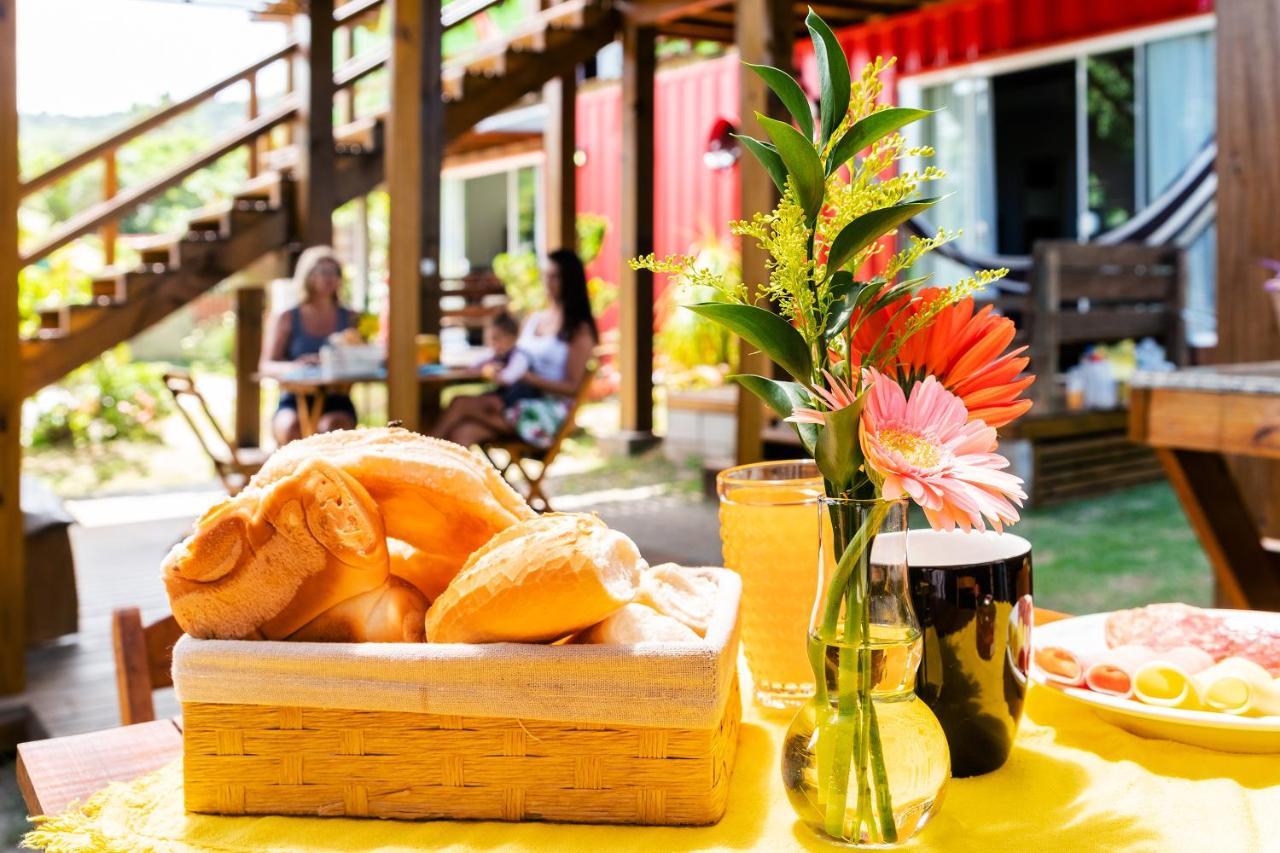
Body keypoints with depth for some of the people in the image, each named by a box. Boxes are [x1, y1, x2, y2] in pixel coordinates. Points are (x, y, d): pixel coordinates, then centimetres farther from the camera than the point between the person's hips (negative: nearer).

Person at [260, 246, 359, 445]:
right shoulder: (285, 320, 13)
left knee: (332, 426, -35)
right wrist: (292, 366, -20)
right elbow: (266, 366, 3)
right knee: (292, 428, -35)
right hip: (294, 402, 0)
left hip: (336, 402, 0)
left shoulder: (350, 319, 16)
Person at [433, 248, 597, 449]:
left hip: (549, 411, -6)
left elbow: (572, 387, -7)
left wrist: (528, 378, -17)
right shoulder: (532, 319, 20)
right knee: (463, 433, -25)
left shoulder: (579, 329, -1)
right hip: (516, 400, 6)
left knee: (460, 404, -26)